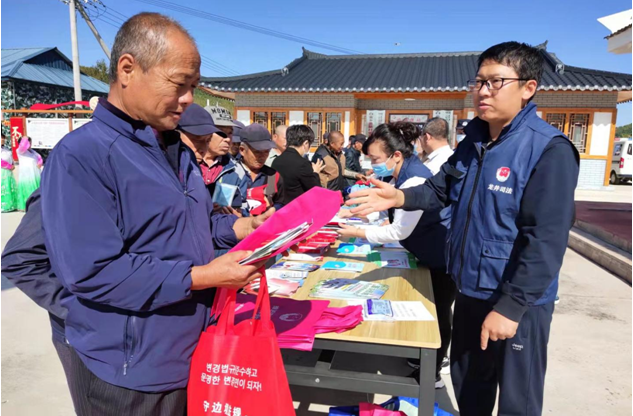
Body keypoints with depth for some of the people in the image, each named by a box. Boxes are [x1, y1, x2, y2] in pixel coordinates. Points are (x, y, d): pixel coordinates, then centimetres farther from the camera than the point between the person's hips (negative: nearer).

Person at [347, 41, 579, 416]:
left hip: (518, 302, -6)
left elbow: (546, 242, -23)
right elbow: (443, 188, 9)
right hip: (471, 291, 7)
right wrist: (399, 197, -10)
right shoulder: (474, 138, 4)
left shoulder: (550, 150, -20)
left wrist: (510, 306, -23)